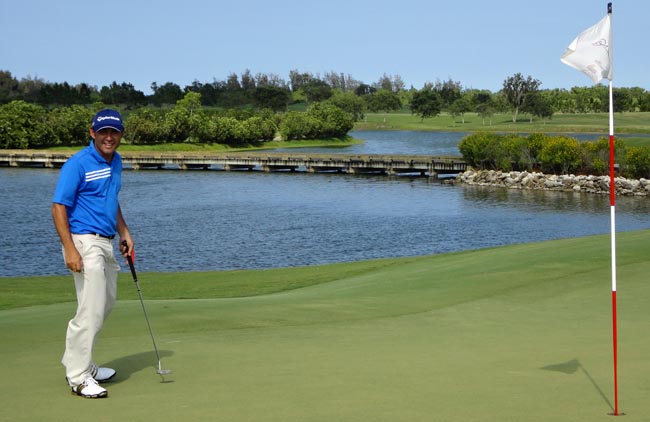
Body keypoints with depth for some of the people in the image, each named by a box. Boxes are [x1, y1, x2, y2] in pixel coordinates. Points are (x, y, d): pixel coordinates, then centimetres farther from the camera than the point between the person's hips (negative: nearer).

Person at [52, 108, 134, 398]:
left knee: (104, 306, 17)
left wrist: (124, 233, 17)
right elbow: (59, 206, -15)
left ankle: (78, 363, 29)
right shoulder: (78, 164, -13)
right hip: (85, 243, -9)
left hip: (106, 243, 9)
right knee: (91, 310, -11)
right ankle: (78, 377, -3)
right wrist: (70, 248, -23)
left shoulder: (116, 162, 12)